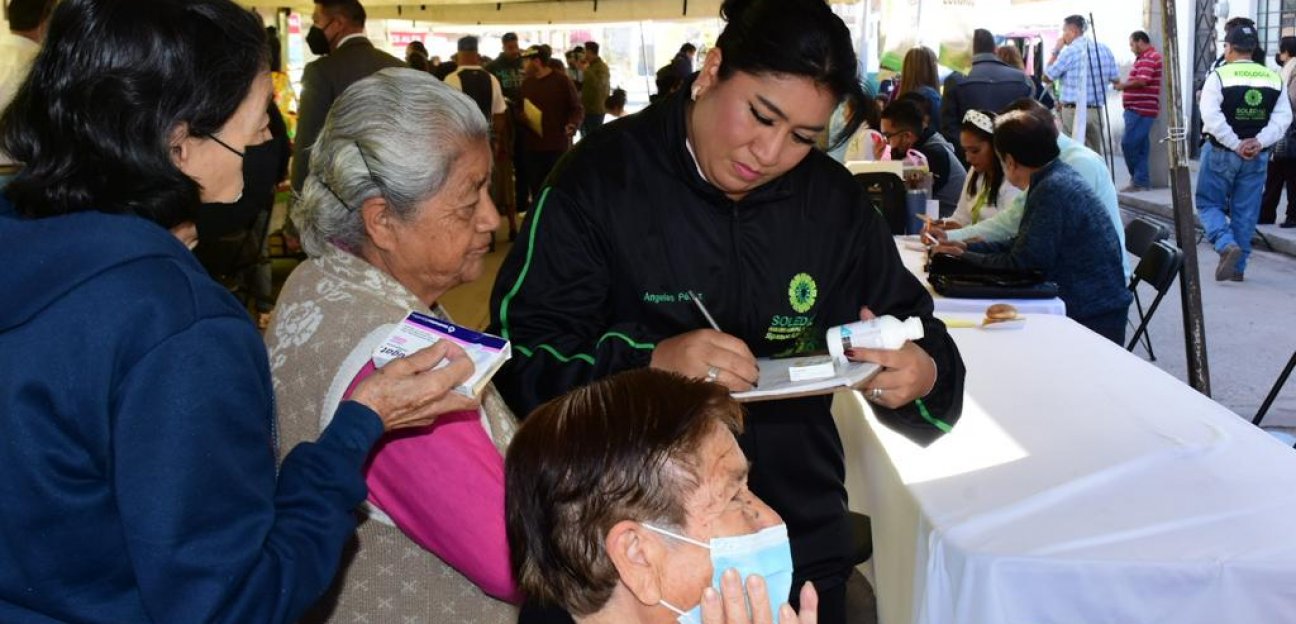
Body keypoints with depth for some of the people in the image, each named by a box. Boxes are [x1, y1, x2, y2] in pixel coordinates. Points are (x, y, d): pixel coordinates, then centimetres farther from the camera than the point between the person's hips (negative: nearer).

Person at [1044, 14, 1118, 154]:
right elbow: (1115, 78, 14)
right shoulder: (1104, 49, 7)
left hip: (1073, 111, -5)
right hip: (1096, 111, 5)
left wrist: (1055, 52, 3)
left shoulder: (1069, 51, -11)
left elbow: (1047, 77, -3)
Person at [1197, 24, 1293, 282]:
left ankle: (1226, 244, -15)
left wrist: (1235, 145, -14)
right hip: (1258, 155, 4)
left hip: (1221, 153, -4)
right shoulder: (1275, 79, 5)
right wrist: (1259, 142, -10)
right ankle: (1237, 267, 15)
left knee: (1208, 203, 9)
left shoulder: (1219, 76, -9)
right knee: (1246, 211, 11)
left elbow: (1212, 117, -18)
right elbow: (1283, 118, -3)